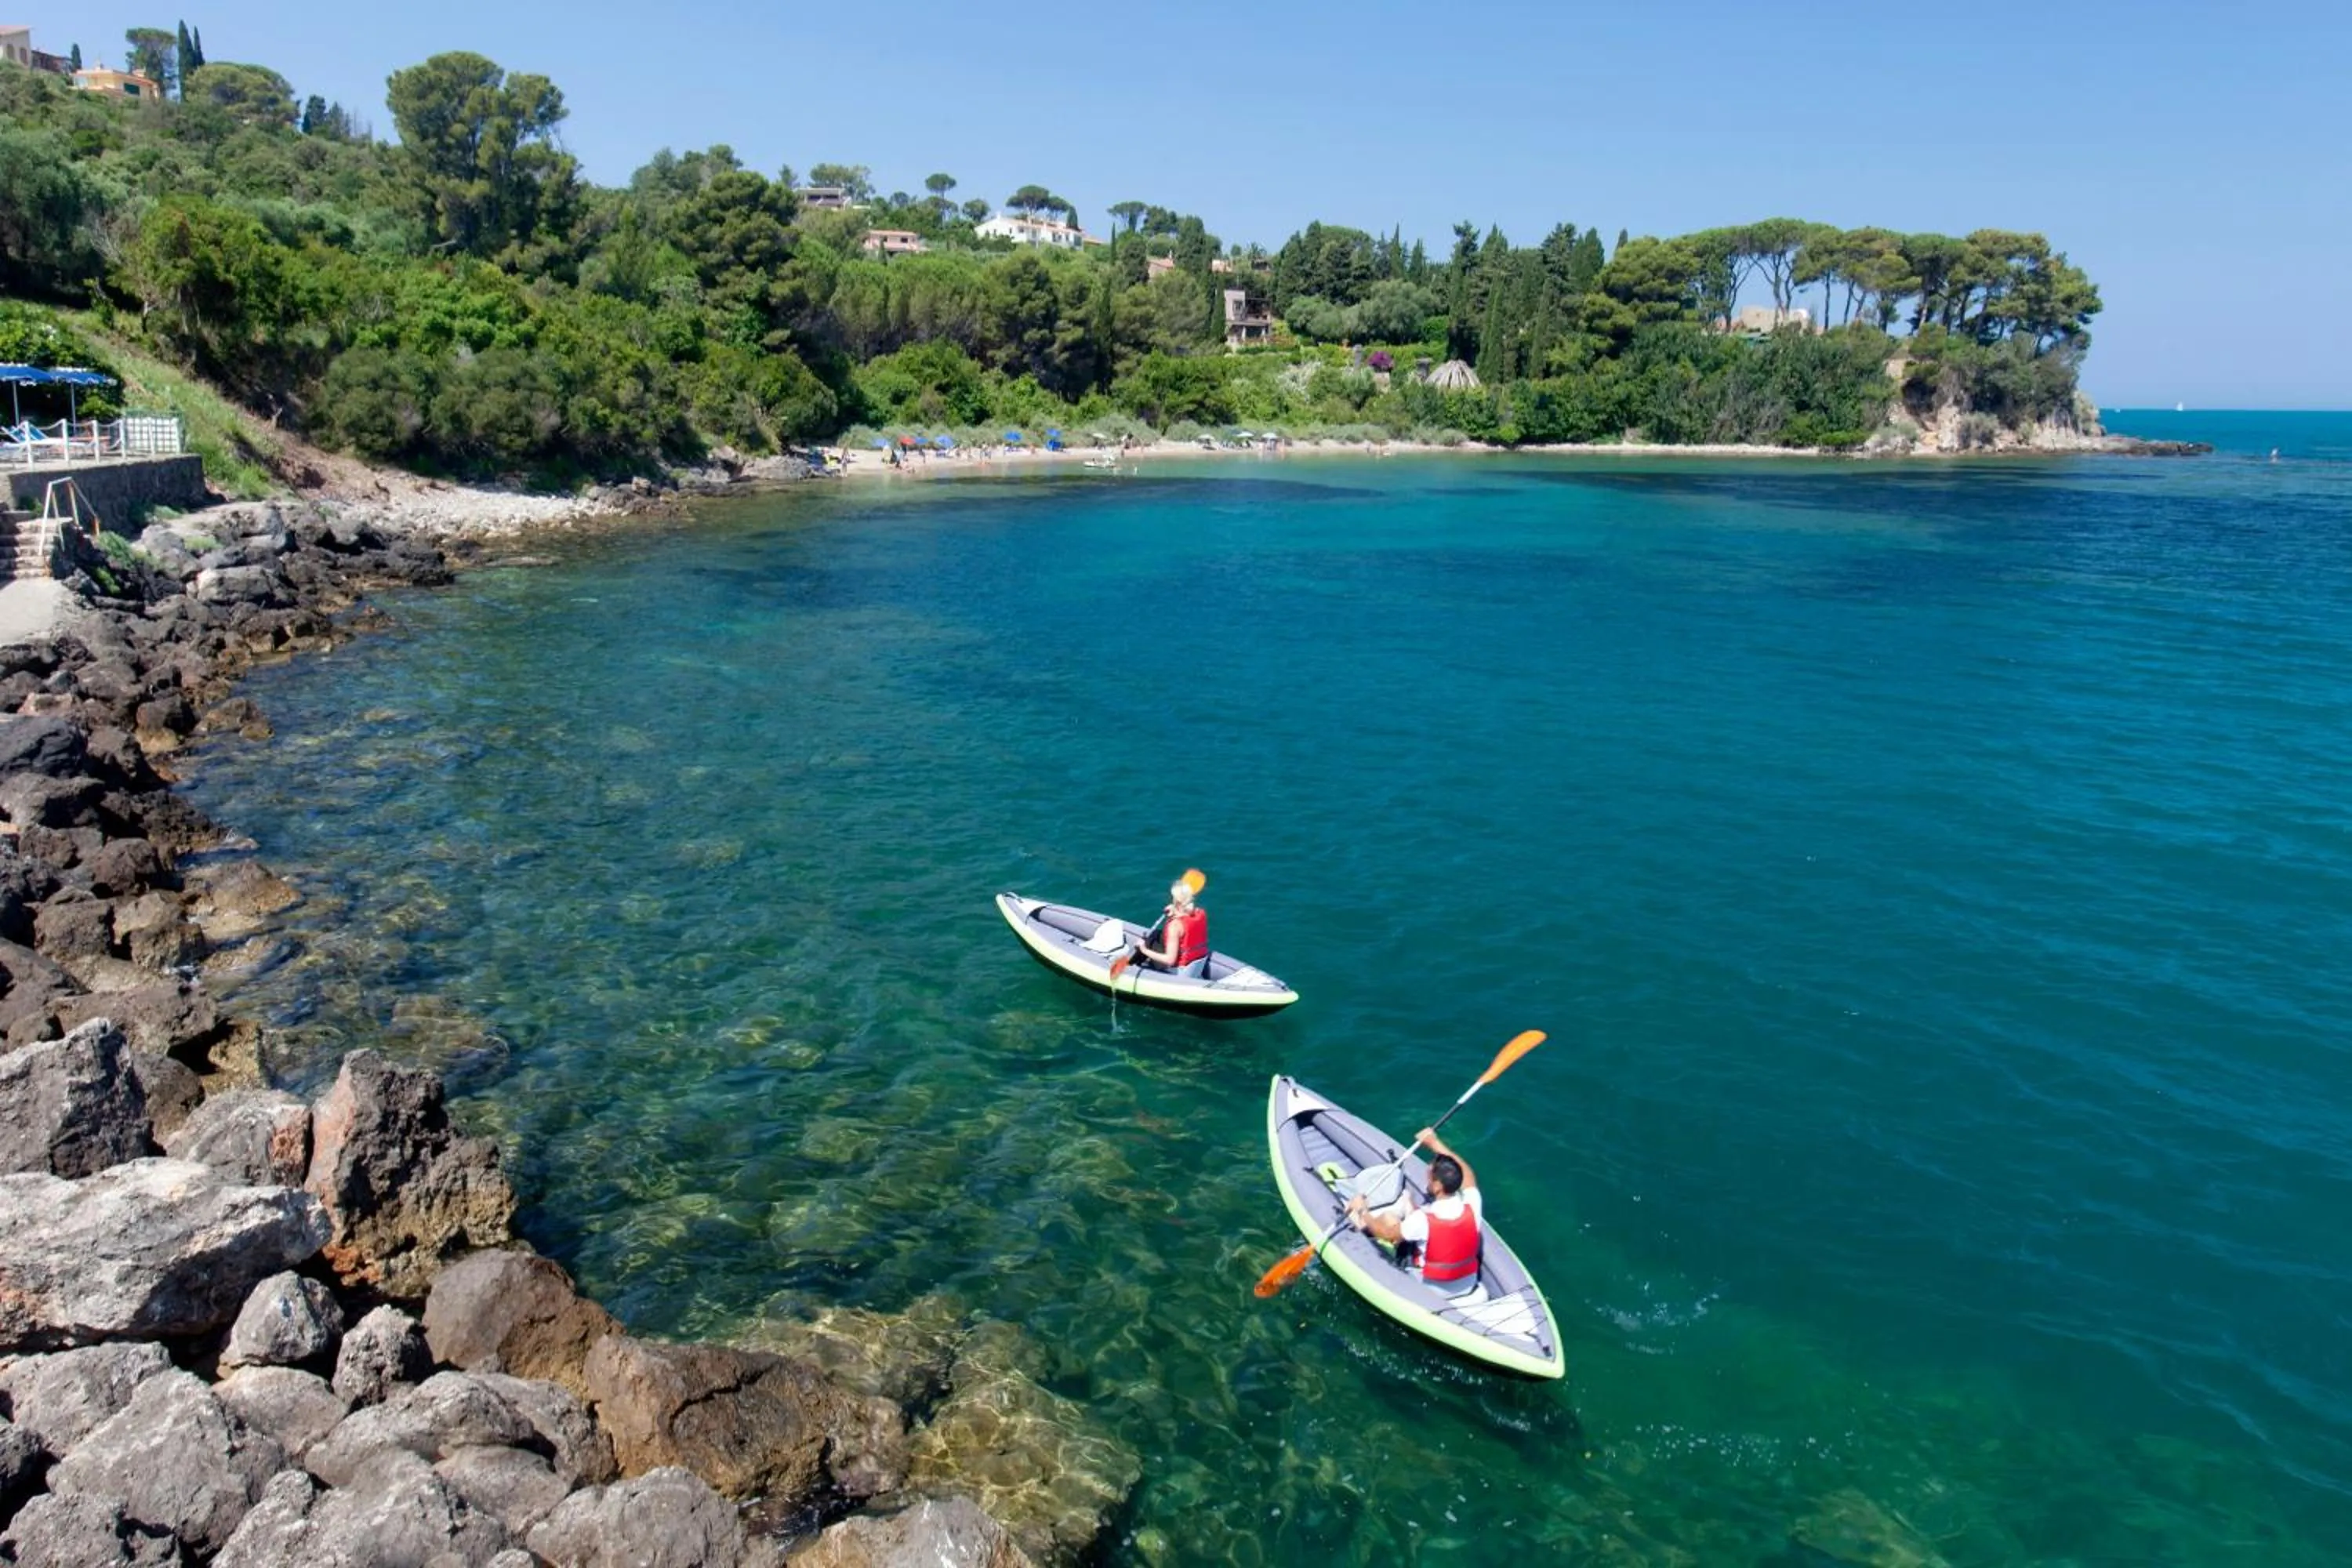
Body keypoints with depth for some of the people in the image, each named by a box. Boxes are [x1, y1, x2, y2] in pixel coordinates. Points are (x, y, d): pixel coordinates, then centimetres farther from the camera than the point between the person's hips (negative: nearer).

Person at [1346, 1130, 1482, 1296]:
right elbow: (1466, 1174, 1)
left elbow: (1387, 1235, -13)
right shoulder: (1473, 1207, -21)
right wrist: (1435, 1143, 8)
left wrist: (1362, 1211, 2)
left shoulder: (1423, 1220, -32)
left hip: (1432, 1291, -4)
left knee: (1389, 1217, 4)